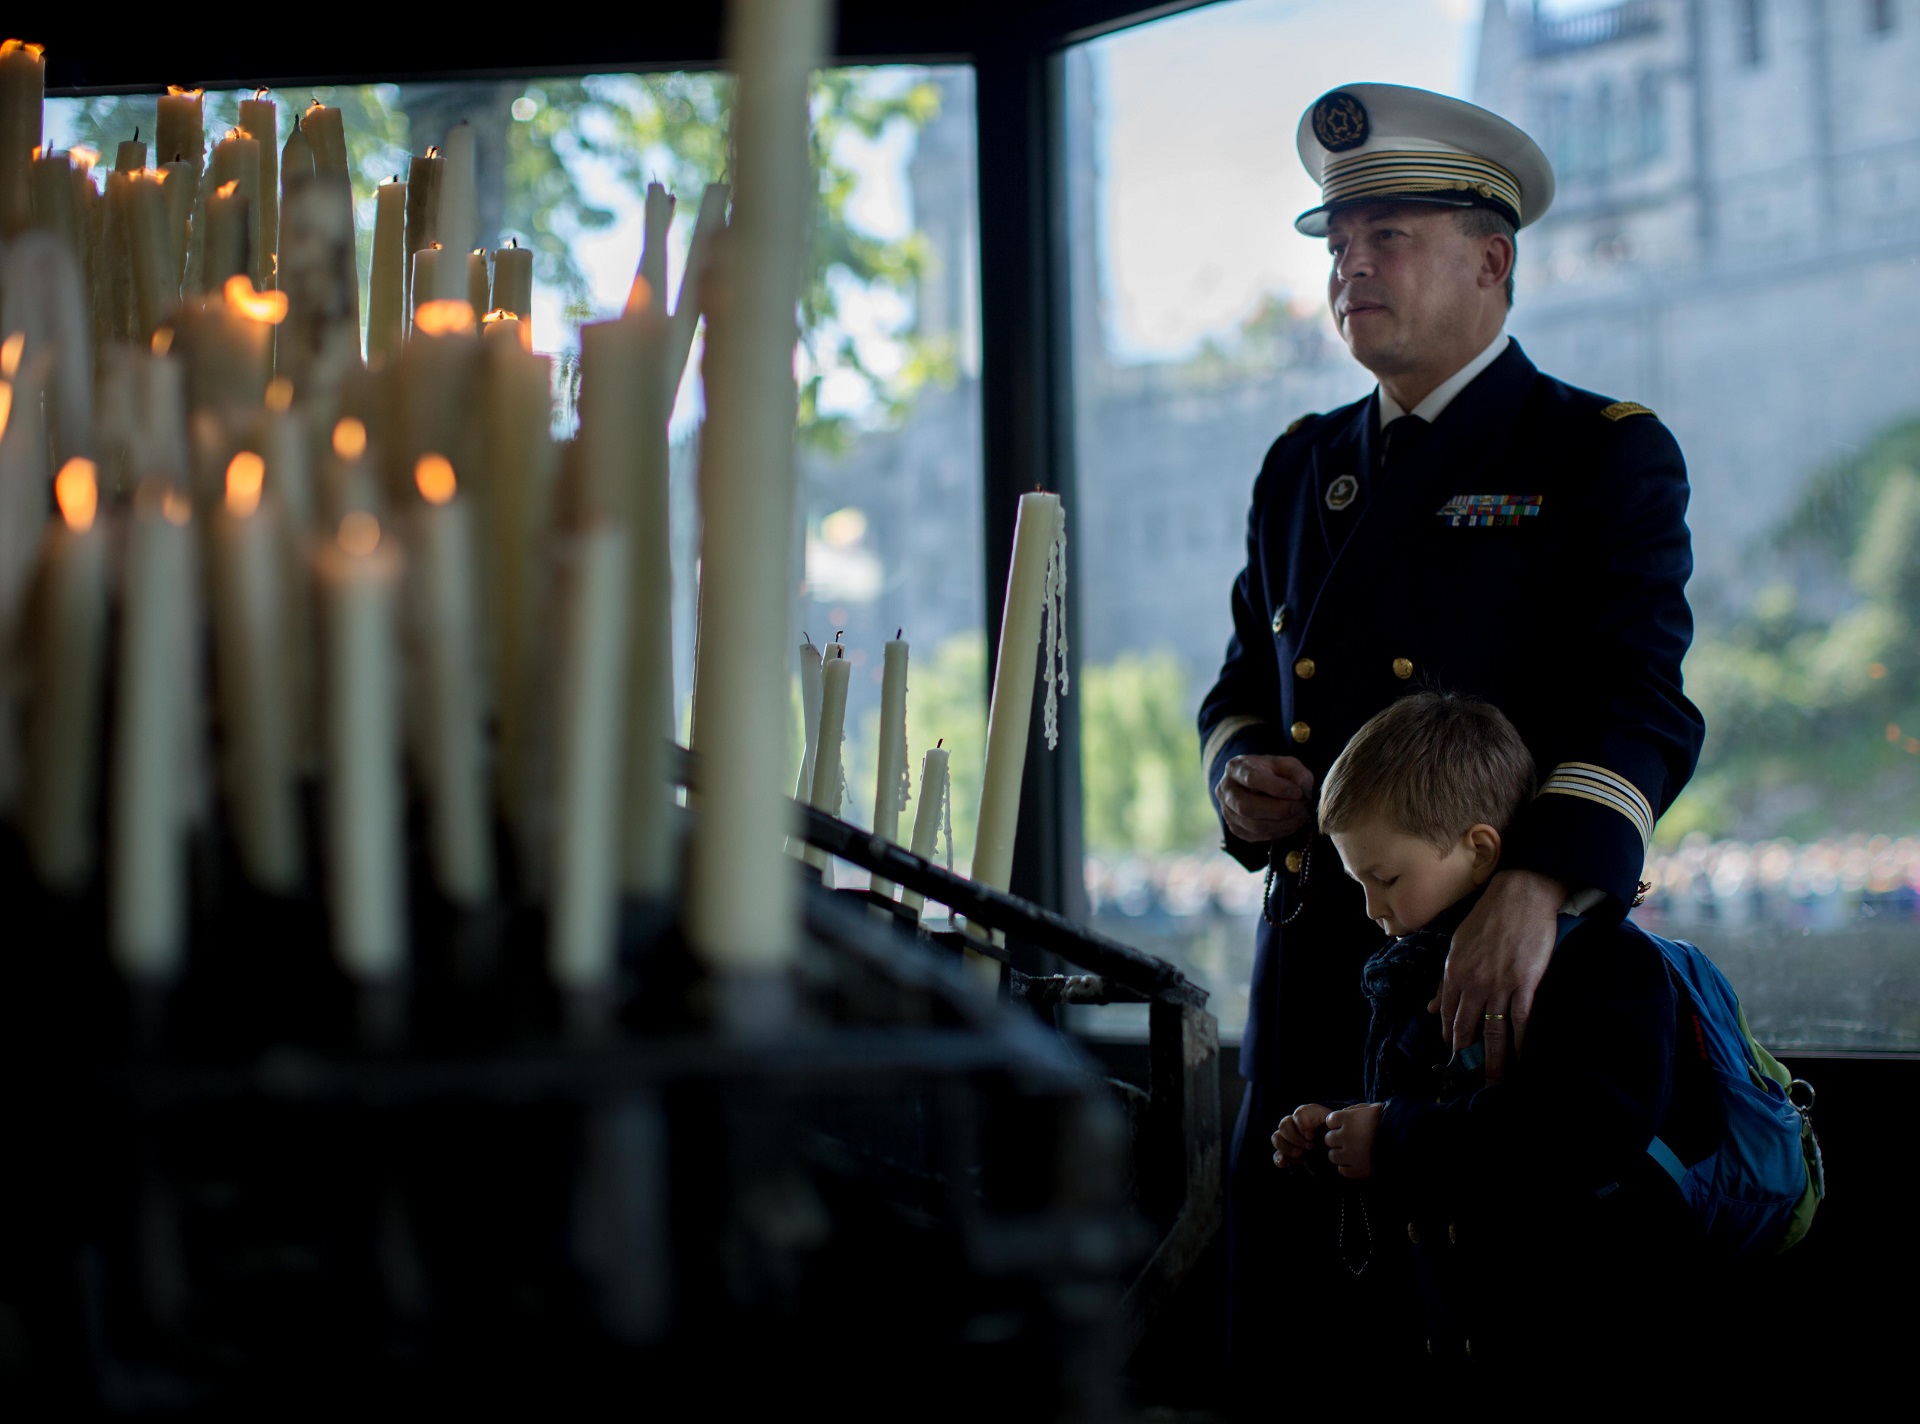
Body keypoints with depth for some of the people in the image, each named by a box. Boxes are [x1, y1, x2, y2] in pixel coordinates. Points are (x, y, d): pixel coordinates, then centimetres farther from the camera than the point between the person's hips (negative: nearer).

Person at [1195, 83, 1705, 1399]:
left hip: (1522, 961, -5)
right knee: (1278, 1332, 3)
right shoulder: (1302, 467, 17)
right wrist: (1243, 776, 2)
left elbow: (1641, 708, -13)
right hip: (1317, 966, 5)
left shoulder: (1606, 454, -1)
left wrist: (1537, 888, -29)